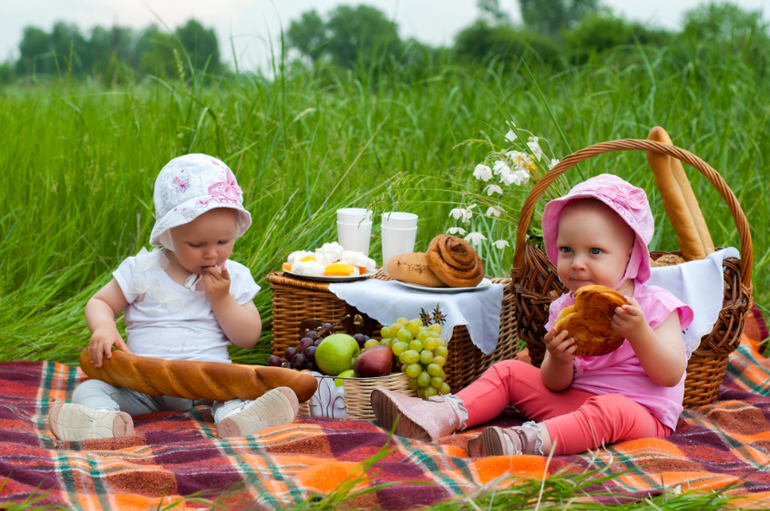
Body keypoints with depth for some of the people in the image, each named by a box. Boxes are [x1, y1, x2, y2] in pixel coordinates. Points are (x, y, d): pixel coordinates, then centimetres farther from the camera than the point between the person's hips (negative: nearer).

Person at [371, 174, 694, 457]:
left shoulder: (654, 306, -9)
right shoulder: (565, 309, 6)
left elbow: (671, 374, -17)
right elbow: (555, 385, 3)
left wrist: (639, 333, -33)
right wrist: (559, 362, -21)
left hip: (641, 413, -6)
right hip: (572, 401, 6)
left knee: (611, 409, -39)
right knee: (510, 371, 3)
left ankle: (525, 441, -56)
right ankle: (439, 418, -15)